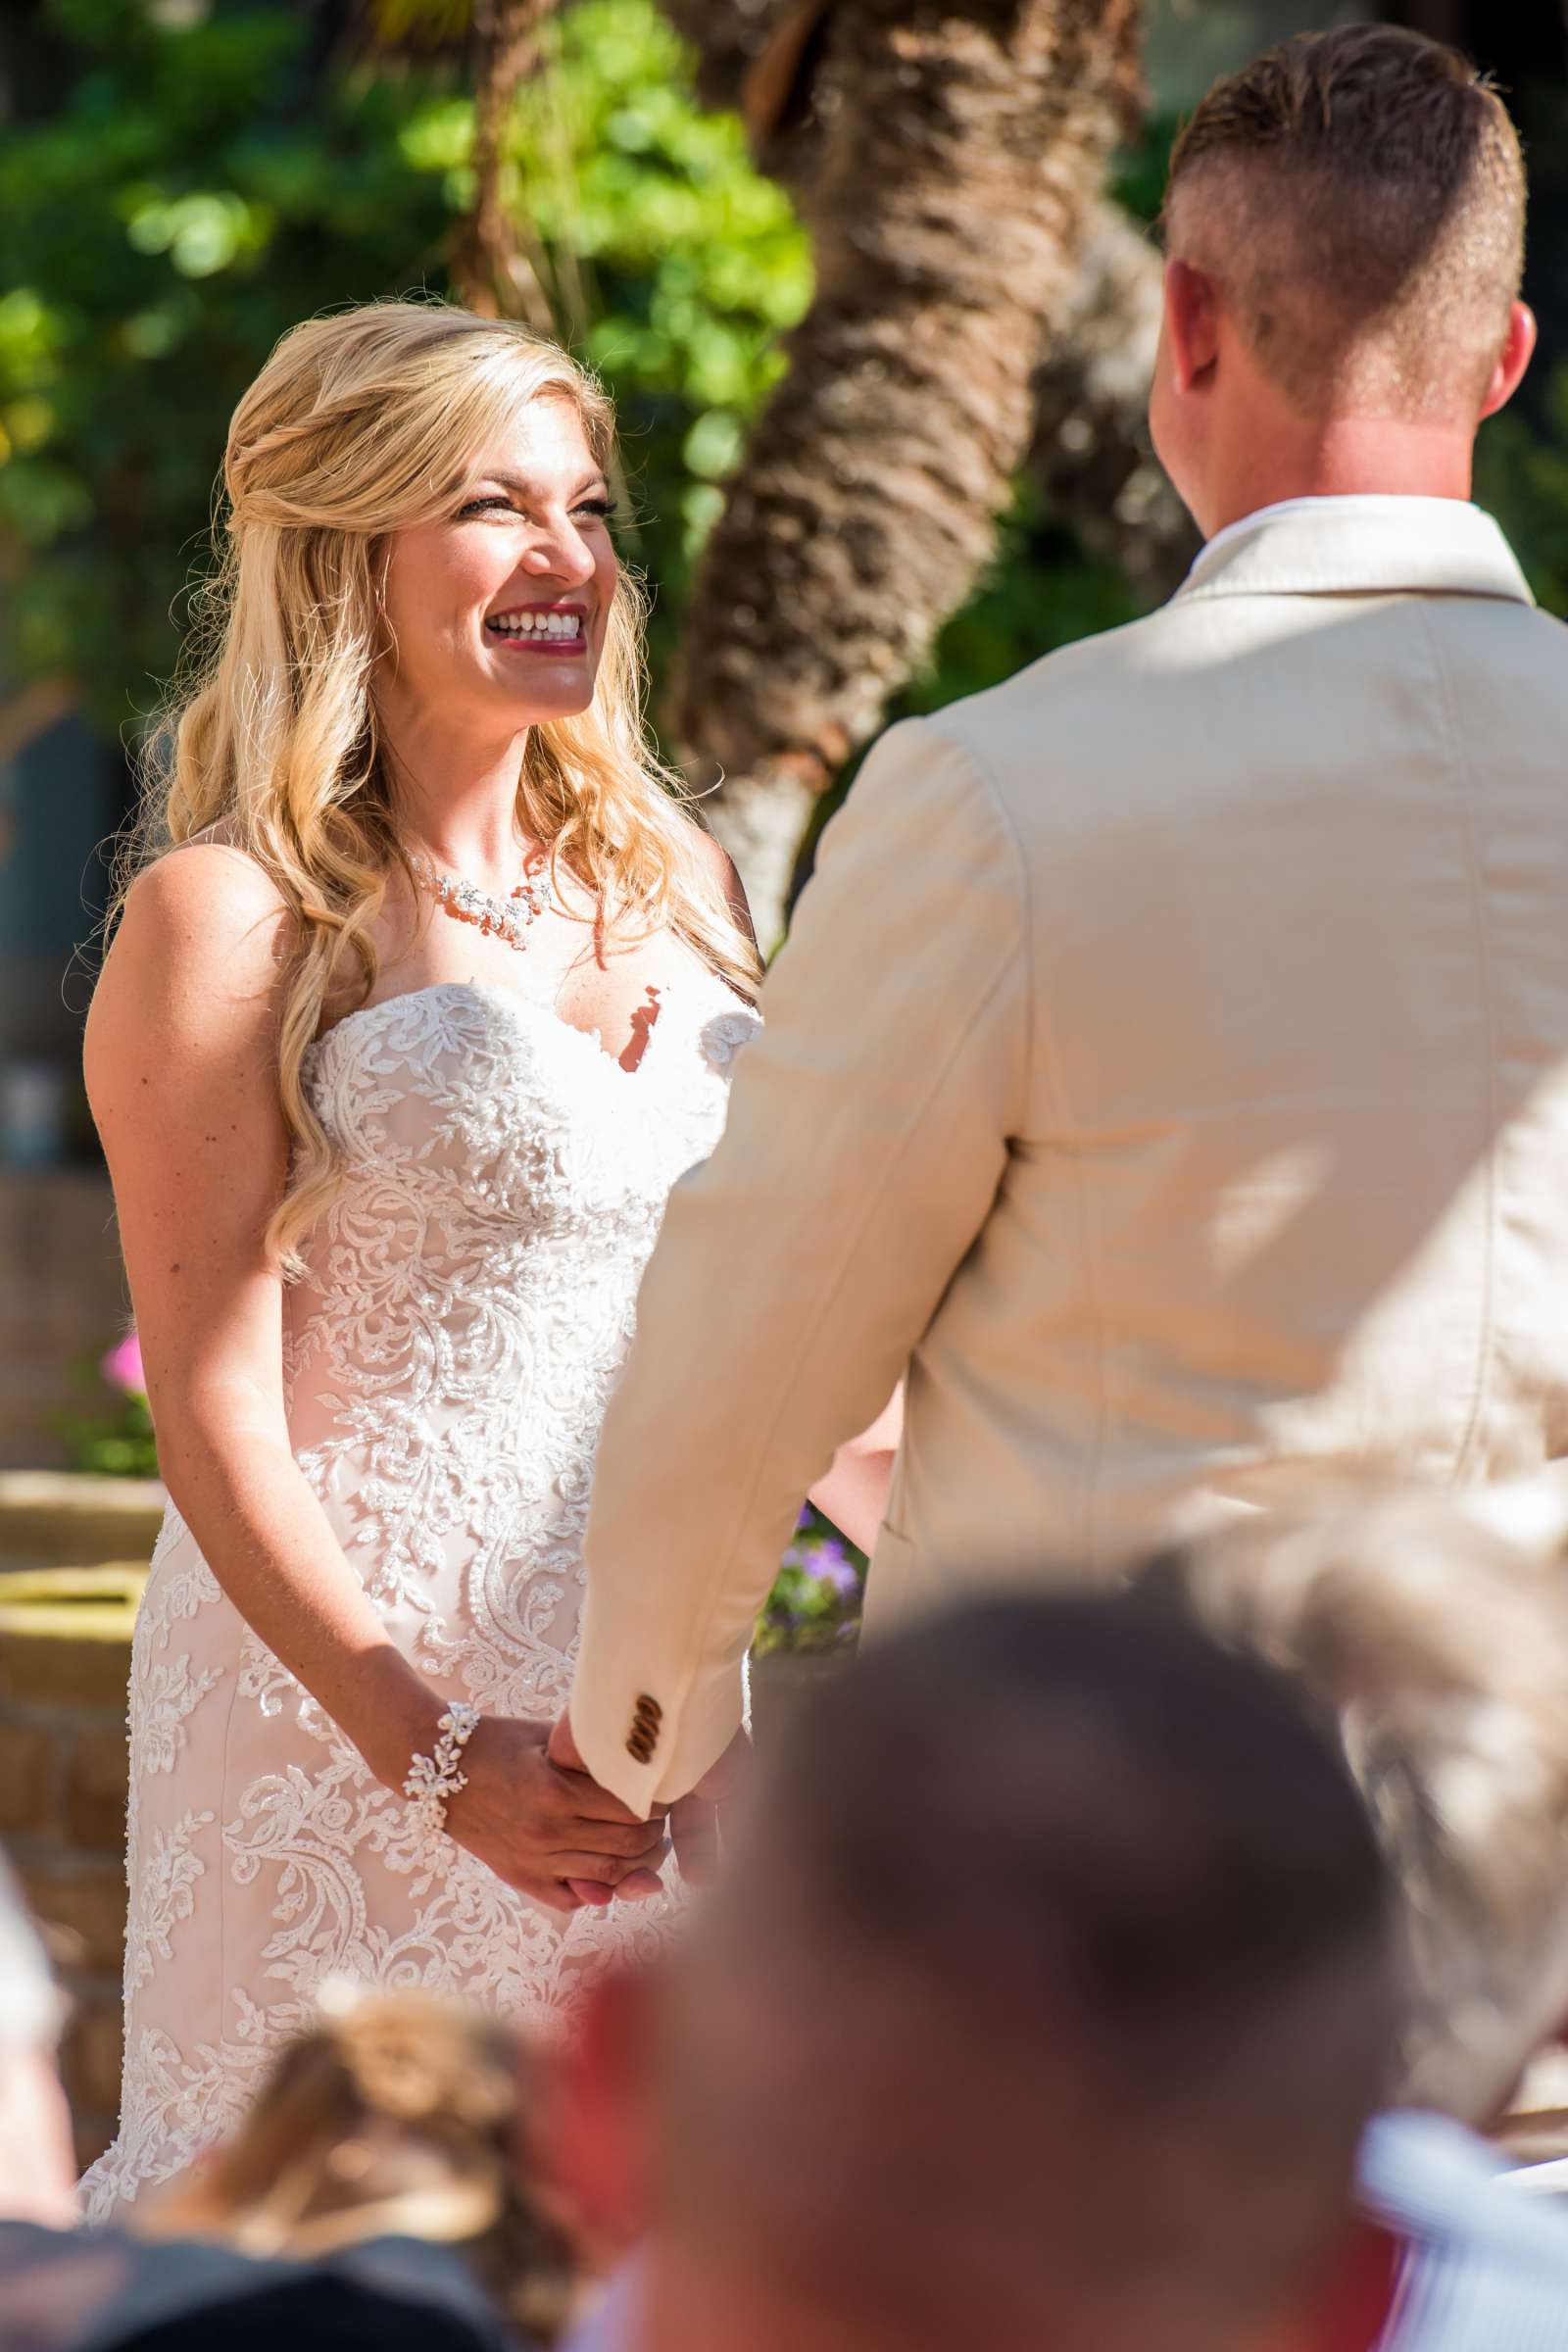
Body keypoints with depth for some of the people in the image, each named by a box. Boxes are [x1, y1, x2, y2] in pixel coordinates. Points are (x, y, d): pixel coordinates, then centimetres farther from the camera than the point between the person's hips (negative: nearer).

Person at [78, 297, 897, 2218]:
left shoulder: (674, 883, 11)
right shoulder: (230, 918, -8)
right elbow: (215, 1408, -12)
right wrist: (435, 1752, -19)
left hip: (647, 1675, 6)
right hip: (353, 1668, -6)